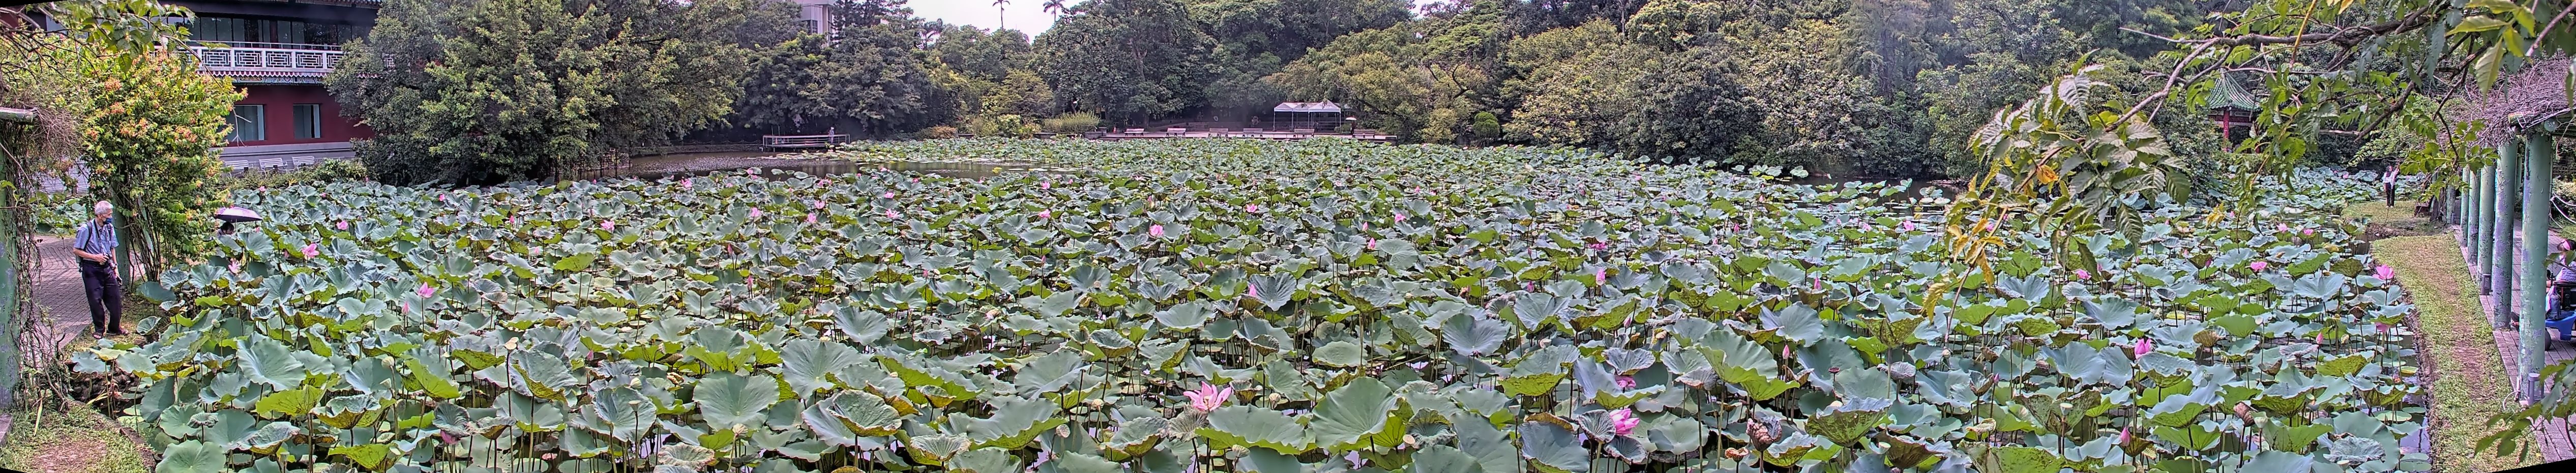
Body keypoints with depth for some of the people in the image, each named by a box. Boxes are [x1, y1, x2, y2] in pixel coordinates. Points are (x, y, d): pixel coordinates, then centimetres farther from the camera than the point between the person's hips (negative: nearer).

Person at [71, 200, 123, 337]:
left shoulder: (109, 227, 4)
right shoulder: (86, 229, -13)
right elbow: (76, 250, -8)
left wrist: (115, 267, 13)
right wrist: (95, 257, -17)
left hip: (107, 268, 5)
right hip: (91, 269, -5)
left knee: (115, 298, 5)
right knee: (96, 300, 2)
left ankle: (114, 328, 19)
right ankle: (99, 330, 15)